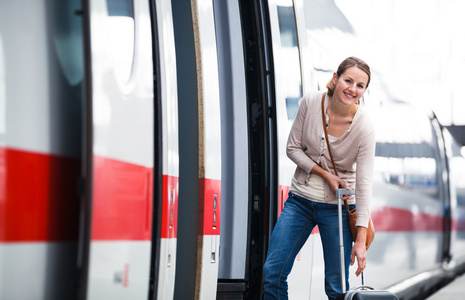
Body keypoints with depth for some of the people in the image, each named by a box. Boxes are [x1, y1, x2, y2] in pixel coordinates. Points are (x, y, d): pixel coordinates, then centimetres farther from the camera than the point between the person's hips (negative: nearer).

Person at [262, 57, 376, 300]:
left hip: (337, 207, -3)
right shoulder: (311, 103, -9)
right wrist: (325, 174, -13)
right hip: (301, 198, 3)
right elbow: (293, 148, 1)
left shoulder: (364, 128, -16)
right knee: (272, 271, -3)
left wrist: (360, 240, -19)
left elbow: (364, 184, -16)